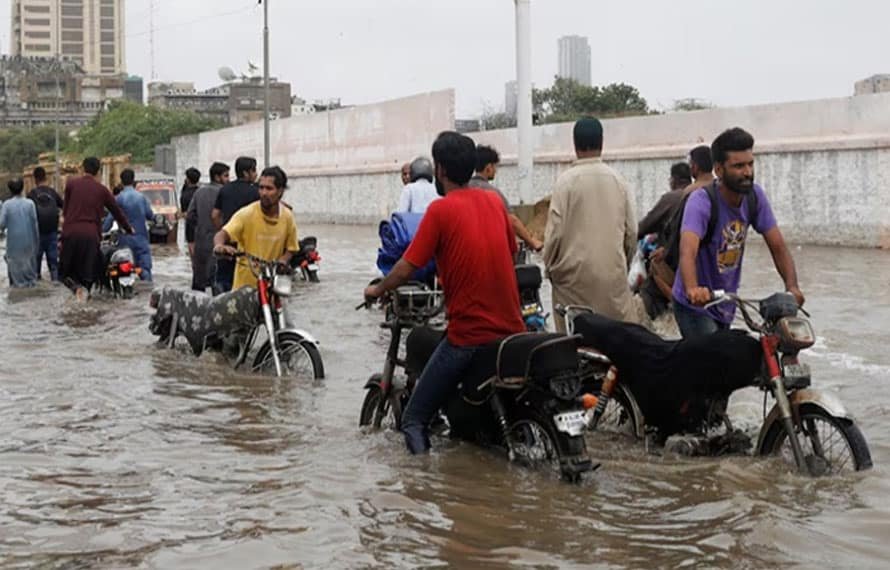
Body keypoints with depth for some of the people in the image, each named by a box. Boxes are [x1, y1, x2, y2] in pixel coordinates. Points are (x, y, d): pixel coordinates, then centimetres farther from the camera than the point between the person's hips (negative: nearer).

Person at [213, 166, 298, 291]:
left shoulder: (287, 217, 1)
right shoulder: (246, 214, -9)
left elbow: (290, 249, 12)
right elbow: (221, 234, -19)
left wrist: (282, 261, -10)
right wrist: (219, 245, -43)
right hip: (245, 284, -2)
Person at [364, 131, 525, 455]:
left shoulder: (441, 209, -10)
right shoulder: (494, 201, 7)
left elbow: (406, 270, -9)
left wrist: (376, 290, 9)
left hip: (467, 335, -6)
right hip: (512, 330, 6)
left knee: (415, 419, -2)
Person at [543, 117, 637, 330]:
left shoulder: (567, 180, -7)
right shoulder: (618, 180, 4)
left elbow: (555, 231, -7)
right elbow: (632, 231, 8)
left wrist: (550, 267, 8)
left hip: (575, 273, -3)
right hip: (613, 273, 3)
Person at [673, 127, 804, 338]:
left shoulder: (755, 196, -6)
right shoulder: (701, 201, -24)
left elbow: (778, 246, -6)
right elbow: (688, 251, -40)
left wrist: (792, 286, -24)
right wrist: (693, 289, -60)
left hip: (726, 307, 7)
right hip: (695, 307, -7)